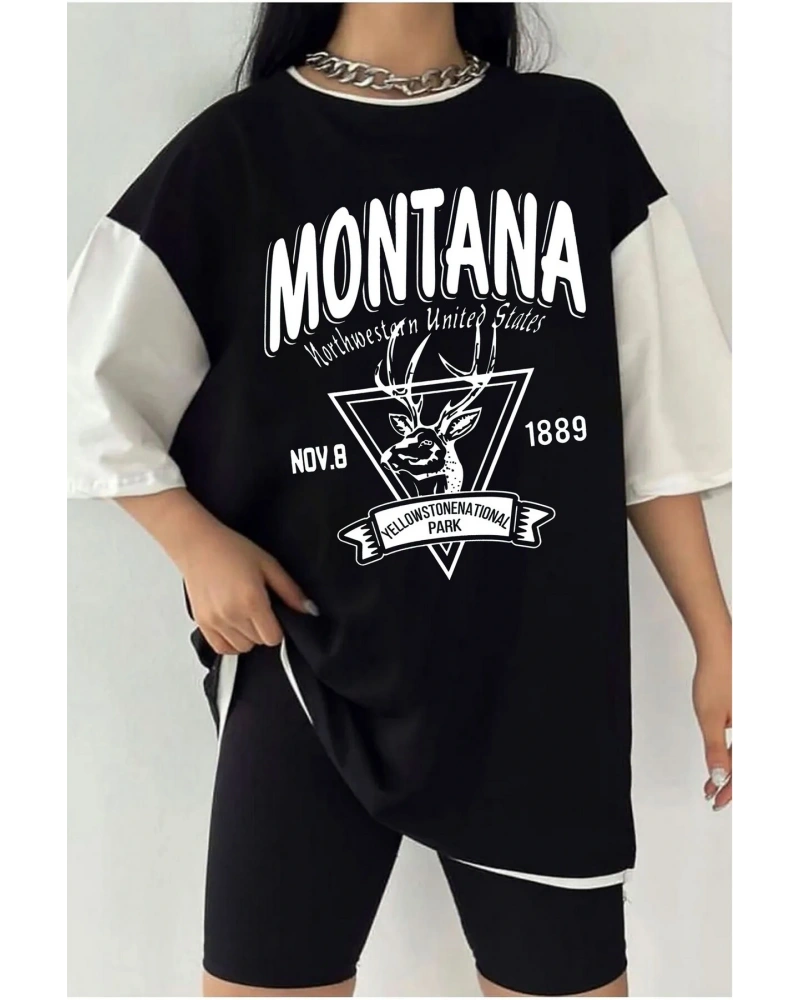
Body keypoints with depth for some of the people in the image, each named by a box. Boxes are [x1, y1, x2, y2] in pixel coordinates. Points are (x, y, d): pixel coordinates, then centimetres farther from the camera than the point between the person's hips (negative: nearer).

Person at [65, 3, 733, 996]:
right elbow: (85, 382, 4)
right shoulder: (235, 149, -2)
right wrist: (197, 540, -7)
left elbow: (654, 420, 6)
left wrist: (714, 637, 6)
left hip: (542, 669, 2)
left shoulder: (580, 133, 4)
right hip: (310, 662, -1)